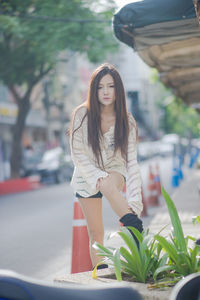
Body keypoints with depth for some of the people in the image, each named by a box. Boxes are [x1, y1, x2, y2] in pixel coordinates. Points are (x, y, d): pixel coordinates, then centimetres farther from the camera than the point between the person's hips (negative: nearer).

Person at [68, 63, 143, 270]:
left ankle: (138, 235, -43)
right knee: (96, 233, 2)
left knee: (108, 185, -38)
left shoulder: (127, 121, -12)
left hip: (114, 173, -1)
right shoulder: (82, 114, -14)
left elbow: (131, 162, -14)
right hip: (87, 177, 1)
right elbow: (77, 154, -11)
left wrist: (134, 200, -25)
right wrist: (97, 177, -25)